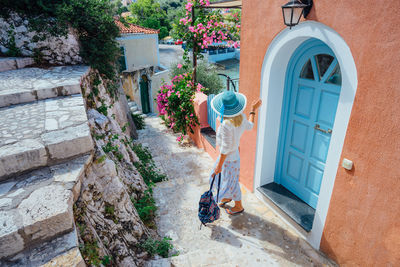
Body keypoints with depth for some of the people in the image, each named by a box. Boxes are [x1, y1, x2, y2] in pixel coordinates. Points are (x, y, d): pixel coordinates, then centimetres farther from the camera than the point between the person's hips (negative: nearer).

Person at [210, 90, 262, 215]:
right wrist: (253, 110, 24)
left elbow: (226, 148, -29)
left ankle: (239, 206, 40)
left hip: (229, 159, -8)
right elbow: (249, 126, 12)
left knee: (231, 183, 15)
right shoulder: (242, 117, -11)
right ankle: (227, 197, 54)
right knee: (221, 177, 29)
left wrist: (219, 165, -19)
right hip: (234, 153, 8)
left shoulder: (226, 124, -35)